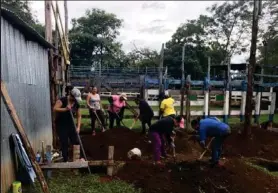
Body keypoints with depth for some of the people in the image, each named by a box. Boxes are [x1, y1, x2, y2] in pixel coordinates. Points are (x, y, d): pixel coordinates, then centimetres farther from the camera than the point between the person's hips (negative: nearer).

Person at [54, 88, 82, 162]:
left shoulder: (76, 104, -2)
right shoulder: (62, 100, -16)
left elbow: (79, 116, 2)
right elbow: (55, 109, -26)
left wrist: (78, 127, -6)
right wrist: (65, 109, -36)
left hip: (70, 124, 5)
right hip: (60, 124, -5)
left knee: (76, 141, 3)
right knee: (64, 143, -2)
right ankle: (66, 160, 11)